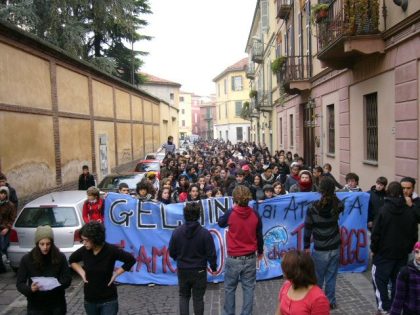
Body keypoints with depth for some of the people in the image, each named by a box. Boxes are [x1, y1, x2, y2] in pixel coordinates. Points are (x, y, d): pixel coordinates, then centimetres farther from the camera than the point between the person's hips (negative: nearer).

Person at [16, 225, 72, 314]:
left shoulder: (60, 257, -7)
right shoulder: (27, 259, -8)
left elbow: (67, 279, -4)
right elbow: (19, 283, -6)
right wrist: (30, 289, -25)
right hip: (36, 307, 0)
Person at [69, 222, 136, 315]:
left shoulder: (111, 250, -19)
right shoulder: (84, 250, -8)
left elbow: (131, 260, -11)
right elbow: (71, 260, 13)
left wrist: (115, 274, -13)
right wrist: (81, 272, 0)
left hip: (108, 300, -4)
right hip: (89, 300, 4)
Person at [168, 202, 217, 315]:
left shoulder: (177, 232, -10)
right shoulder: (205, 233, -16)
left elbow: (171, 252, 0)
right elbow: (211, 254, -11)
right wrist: (213, 267, 8)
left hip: (182, 270, 2)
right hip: (199, 271, -2)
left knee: (183, 296, 19)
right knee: (198, 298, 12)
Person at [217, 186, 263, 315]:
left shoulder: (230, 213, -15)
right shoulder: (255, 214, -7)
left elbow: (220, 223, 7)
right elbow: (259, 235, 4)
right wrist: (260, 252, 19)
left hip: (233, 258, -2)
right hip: (250, 258, 2)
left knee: (230, 288, 14)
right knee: (248, 288, 12)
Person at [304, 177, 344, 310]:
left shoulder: (312, 209, -17)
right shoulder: (337, 206, -9)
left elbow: (307, 230, -9)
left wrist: (306, 246, 3)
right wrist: (333, 195, 12)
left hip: (320, 250, -3)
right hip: (335, 248, 3)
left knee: (318, 279, 11)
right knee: (331, 278, 15)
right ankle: (330, 302, 26)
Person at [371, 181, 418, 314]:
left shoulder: (384, 210, -14)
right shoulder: (410, 212, -1)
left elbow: (376, 232, -13)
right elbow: (414, 234, 5)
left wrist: (373, 248, -2)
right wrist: (408, 248, 17)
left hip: (384, 252, -4)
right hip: (402, 254, 5)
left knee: (379, 279, 4)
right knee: (398, 281, 14)